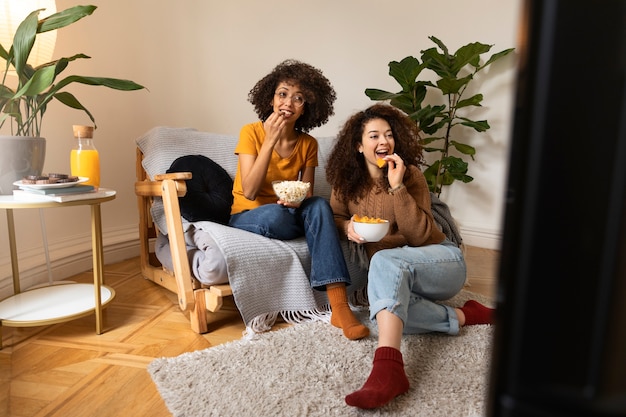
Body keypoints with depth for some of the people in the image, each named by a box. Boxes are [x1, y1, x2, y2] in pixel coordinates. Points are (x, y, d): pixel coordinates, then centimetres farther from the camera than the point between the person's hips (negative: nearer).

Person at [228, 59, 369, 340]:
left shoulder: (308, 144, -1)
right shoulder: (252, 132, -11)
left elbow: (308, 195, 1)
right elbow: (249, 192, -20)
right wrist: (271, 140, -25)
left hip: (289, 214, 3)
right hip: (247, 217, -3)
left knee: (319, 206, -30)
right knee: (276, 216, -38)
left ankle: (339, 307, -35)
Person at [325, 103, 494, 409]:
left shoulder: (409, 174, -8)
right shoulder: (346, 181, 1)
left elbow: (420, 236, -14)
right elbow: (335, 215, 13)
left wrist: (397, 187, -23)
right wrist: (347, 226, -11)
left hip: (440, 260, -3)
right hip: (397, 277, 3)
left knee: (385, 260, -37)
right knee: (392, 302, -35)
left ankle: (388, 368, -51)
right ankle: (461, 316, -13)